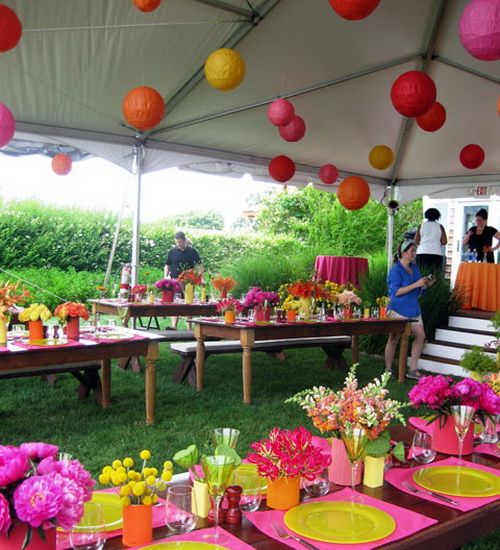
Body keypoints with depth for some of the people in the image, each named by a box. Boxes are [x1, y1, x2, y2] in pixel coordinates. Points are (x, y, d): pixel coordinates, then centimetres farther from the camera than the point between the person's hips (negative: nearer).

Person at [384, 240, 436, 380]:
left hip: (413, 308, 8)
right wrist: (416, 284, -24)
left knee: (420, 336, 2)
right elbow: (396, 292, -22)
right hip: (398, 309, -8)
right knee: (394, 339, 0)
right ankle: (388, 371, 11)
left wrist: (427, 284, -1)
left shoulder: (415, 268, 10)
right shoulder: (396, 270, -13)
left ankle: (413, 370, 10)